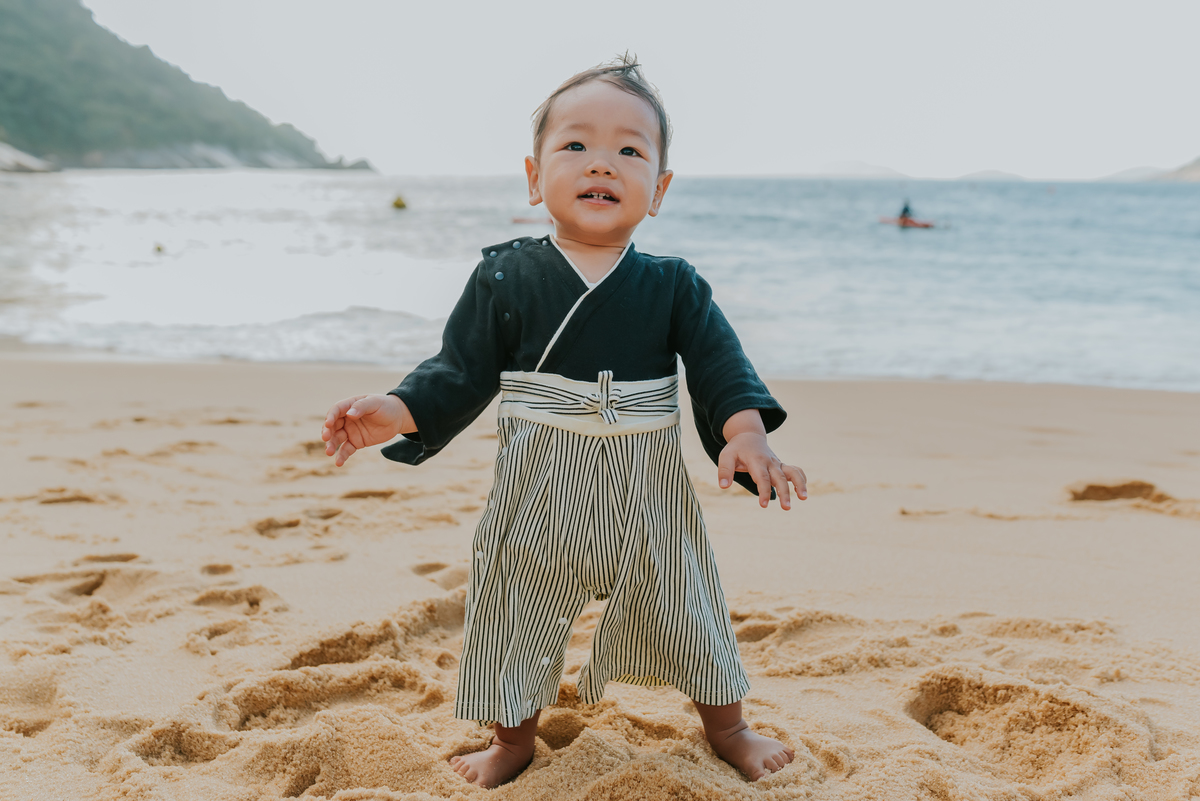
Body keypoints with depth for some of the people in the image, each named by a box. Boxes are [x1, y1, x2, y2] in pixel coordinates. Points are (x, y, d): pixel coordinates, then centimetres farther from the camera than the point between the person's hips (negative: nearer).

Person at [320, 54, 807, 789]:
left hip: (650, 497, 1)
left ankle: (727, 727, 42)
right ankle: (513, 741, 40)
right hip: (538, 499, 0)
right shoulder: (504, 279, -5)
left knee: (688, 612, 15)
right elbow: (461, 373, -4)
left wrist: (746, 435, -28)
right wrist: (396, 413, -21)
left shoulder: (676, 287, -3)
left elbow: (722, 367, -9)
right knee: (519, 616, 14)